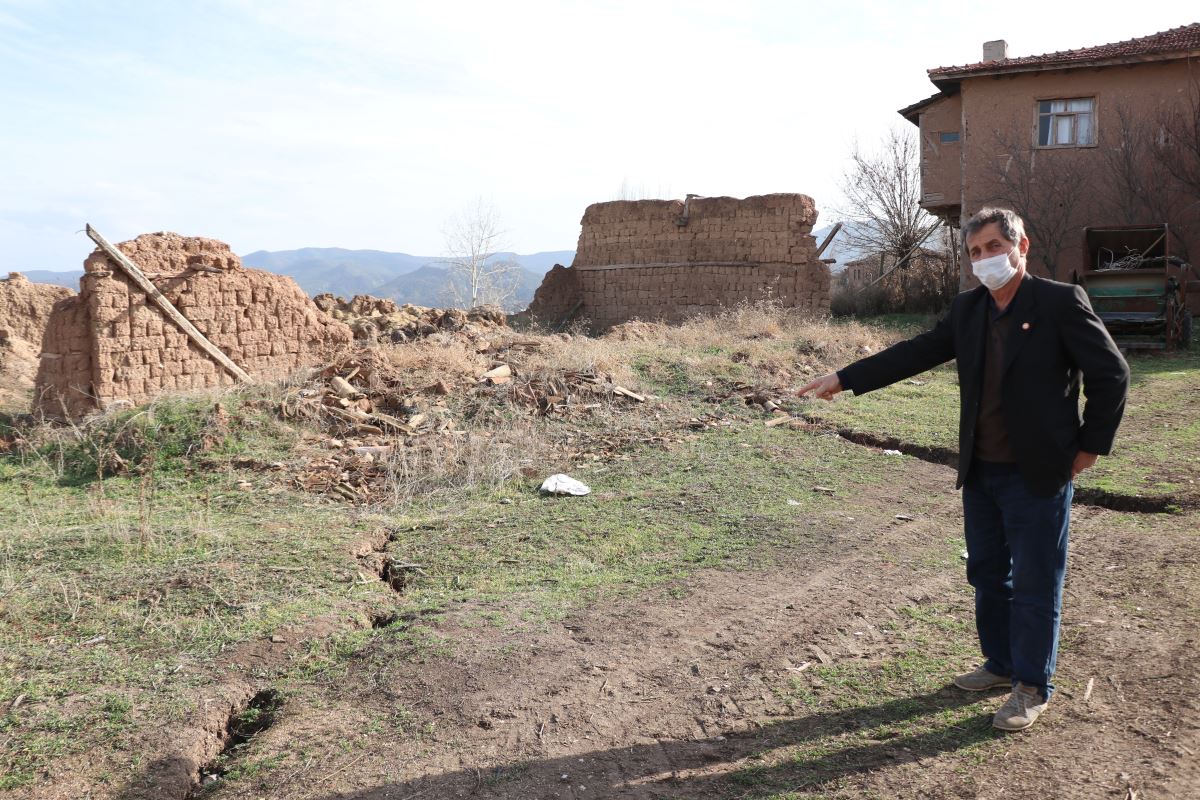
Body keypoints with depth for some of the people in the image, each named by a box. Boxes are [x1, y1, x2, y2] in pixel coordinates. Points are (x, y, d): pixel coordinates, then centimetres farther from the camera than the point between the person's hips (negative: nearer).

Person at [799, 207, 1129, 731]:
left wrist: (1090, 446, -8)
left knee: (1035, 584, 4)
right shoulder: (967, 310, 7)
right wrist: (844, 379, -2)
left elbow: (1111, 374, -8)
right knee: (987, 575, 17)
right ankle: (1001, 663, 36)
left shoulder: (1061, 302, -10)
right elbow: (914, 353, 5)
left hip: (1038, 474, -6)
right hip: (980, 472, 6)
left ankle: (1032, 687, 20)